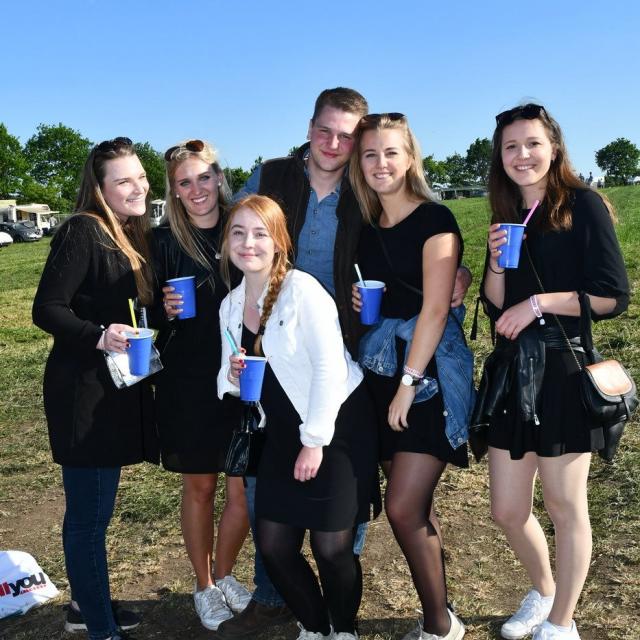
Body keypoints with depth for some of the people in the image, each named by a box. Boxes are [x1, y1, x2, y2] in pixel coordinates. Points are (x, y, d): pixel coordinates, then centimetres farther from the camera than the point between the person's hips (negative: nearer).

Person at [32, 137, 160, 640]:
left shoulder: (132, 236, 12)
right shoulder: (82, 232, -13)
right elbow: (46, 309, -18)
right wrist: (99, 336, -31)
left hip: (119, 389, 9)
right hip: (84, 391, -9)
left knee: (96, 507, 20)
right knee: (88, 511, 1)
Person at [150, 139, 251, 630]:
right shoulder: (164, 240, -2)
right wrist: (167, 311, -17)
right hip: (188, 382, -1)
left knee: (245, 487, 5)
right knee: (199, 485, 10)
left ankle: (224, 573, 32)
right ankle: (204, 587, 31)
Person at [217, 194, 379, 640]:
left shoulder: (302, 289, -16)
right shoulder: (230, 305, 5)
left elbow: (330, 367, -19)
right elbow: (234, 381, 12)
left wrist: (315, 441, -18)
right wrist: (233, 378, -12)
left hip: (337, 427, -6)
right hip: (284, 434, 7)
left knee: (331, 546, -4)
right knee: (274, 546, 7)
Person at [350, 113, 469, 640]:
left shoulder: (434, 219, -8)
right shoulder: (368, 229, 11)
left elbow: (435, 308, -15)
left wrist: (408, 383, -18)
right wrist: (357, 300, 3)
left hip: (430, 369, -7)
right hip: (381, 368, 7)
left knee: (403, 507, -9)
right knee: (418, 506, 12)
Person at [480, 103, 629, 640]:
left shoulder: (583, 205, -6)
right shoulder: (507, 217, 12)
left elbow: (614, 297, -11)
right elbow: (496, 308, 9)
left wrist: (539, 303, -15)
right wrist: (497, 263, -7)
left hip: (563, 374, -6)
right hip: (512, 375, 6)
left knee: (565, 505, 7)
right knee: (507, 511, 12)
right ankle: (542, 591, 40)